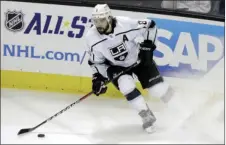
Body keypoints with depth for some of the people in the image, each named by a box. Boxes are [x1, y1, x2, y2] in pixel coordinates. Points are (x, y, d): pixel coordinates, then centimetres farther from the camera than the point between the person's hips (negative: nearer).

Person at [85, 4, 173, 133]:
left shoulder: (126, 24, -31)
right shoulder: (92, 38, -21)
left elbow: (150, 26, -16)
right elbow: (96, 61, -5)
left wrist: (147, 46, -19)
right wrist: (98, 78, -14)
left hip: (139, 58, -1)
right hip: (117, 66, 2)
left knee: (158, 89, -9)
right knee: (126, 86, -26)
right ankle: (147, 115, -10)